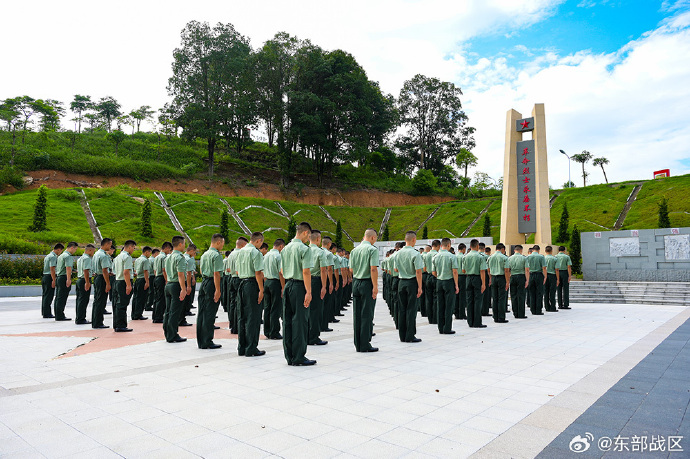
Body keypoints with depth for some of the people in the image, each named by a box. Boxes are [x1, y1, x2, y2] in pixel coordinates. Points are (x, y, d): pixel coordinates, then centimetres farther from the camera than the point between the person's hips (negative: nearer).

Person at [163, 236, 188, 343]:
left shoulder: (168, 257, 14)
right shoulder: (180, 257, -14)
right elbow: (180, 274, -21)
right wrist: (183, 289, -22)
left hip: (168, 284, 9)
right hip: (177, 285, -9)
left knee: (168, 311, 13)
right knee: (175, 312, -3)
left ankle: (167, 334, 21)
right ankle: (172, 336, 1)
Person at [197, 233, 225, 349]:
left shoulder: (204, 254, 15)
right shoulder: (217, 255, -13)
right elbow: (216, 274, -19)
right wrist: (217, 290, -20)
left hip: (203, 282, 9)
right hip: (212, 283, -9)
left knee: (202, 312, 12)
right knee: (209, 314, -4)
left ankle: (200, 341, 20)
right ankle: (207, 342, 1)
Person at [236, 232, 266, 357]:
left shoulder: (241, 251, 13)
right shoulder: (256, 253, -12)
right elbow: (258, 273, -17)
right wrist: (261, 290, -15)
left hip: (242, 283, 8)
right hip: (252, 285, -8)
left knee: (242, 316, 12)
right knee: (253, 317, -2)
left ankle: (241, 348, 20)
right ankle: (251, 349, 2)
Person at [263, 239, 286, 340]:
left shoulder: (266, 255, 12)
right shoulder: (278, 256, -12)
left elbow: (263, 272, 15)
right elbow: (281, 273, -16)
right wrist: (283, 287, -13)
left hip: (266, 282, 8)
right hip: (275, 282, -8)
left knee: (267, 308, 11)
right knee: (276, 309, -3)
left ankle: (267, 332, 17)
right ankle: (274, 333, 0)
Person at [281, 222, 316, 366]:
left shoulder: (285, 248, 13)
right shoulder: (304, 248, -11)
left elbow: (282, 271, 16)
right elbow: (306, 271, -17)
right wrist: (308, 292, -17)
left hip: (287, 285, 8)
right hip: (299, 286, -8)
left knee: (287, 321, 10)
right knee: (300, 321, -2)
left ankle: (289, 357, 19)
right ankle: (298, 358, 3)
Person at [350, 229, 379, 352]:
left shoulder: (354, 250, 10)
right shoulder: (372, 249, -10)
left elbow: (351, 270, 12)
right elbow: (373, 269, -18)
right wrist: (375, 286, -15)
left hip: (355, 283, 7)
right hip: (367, 283, -6)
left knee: (356, 315, 10)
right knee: (366, 315, -1)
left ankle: (357, 345, 16)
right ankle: (365, 345, 3)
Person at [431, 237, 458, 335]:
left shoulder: (435, 257, 4)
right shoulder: (451, 256, -10)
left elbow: (433, 273, 6)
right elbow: (455, 272, -12)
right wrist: (456, 285, -6)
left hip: (439, 282, 5)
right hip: (449, 281, -5)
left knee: (440, 306, 9)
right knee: (449, 306, 1)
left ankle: (441, 328, 13)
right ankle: (447, 329, 1)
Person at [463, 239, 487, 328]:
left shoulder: (466, 257, 3)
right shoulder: (480, 257, -11)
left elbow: (463, 270, 7)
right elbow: (482, 271, -14)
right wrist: (483, 283, -12)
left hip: (468, 278, 5)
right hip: (477, 278, -5)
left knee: (469, 301, 9)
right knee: (478, 300, 0)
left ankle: (470, 322, 14)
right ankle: (477, 323, 0)